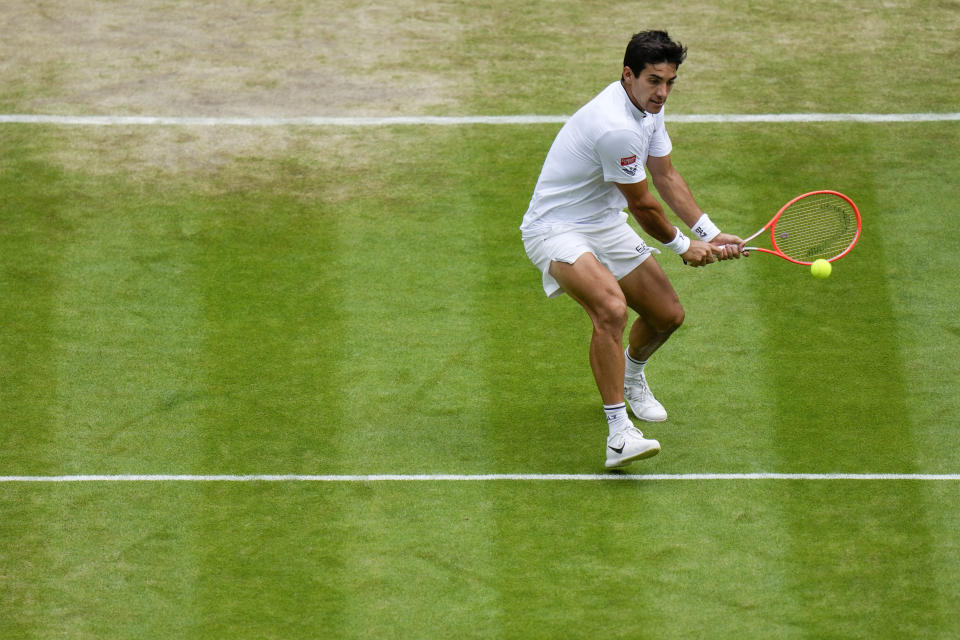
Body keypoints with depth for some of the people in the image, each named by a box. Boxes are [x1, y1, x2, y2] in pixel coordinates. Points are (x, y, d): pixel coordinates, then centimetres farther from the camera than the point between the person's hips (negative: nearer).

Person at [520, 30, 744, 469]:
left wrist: (710, 234, 4)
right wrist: (683, 246, -1)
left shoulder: (648, 107, 0)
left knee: (668, 315, 12)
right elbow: (643, 206, -18)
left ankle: (631, 375, 47)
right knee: (612, 307, -34)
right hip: (556, 230, -10)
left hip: (605, 224, 10)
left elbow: (666, 176, 12)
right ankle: (619, 433, -35)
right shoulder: (617, 127, -31)